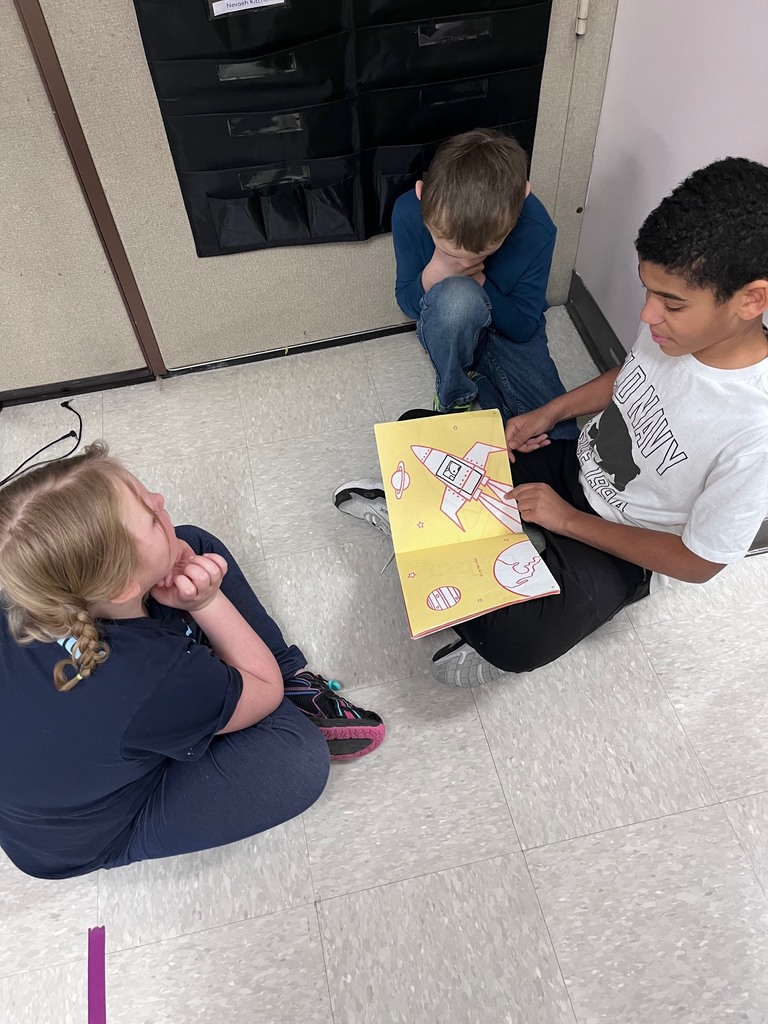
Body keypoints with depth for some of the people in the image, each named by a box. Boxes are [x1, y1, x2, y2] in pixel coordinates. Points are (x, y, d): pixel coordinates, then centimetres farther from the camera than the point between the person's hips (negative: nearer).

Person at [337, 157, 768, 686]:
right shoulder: (677, 321, -15)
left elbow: (699, 562, -21)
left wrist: (569, 520, -19)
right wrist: (548, 413, -3)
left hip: (622, 547, -6)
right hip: (577, 464, 6)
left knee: (509, 642, -30)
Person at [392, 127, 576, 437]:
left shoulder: (537, 229, -27)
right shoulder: (409, 213, -25)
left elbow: (523, 327, -15)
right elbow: (407, 304, -11)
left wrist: (479, 281, -31)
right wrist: (435, 274, -34)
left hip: (510, 334, 2)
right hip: (444, 329, -1)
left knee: (561, 436, -13)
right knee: (458, 295, -40)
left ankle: (474, 375, 10)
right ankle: (454, 396, -10)